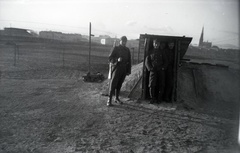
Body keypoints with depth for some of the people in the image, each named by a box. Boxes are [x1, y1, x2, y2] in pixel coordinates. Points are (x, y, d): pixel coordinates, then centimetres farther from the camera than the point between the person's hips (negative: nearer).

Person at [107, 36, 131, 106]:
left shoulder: (127, 50, 12)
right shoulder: (116, 48, -2)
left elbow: (129, 61, 15)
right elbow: (110, 58, -6)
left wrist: (128, 71, 10)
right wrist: (117, 60, -23)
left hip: (123, 70, 4)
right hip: (116, 68, -4)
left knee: (119, 84, 10)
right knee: (113, 84, -7)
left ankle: (117, 98, 23)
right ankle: (109, 100, -5)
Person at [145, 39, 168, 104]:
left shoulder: (162, 52, 12)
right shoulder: (151, 52, 9)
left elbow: (166, 61, 15)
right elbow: (147, 62, 9)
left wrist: (163, 68, 0)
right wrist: (150, 68, -6)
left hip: (160, 71, 1)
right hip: (153, 70, -1)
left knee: (161, 85, 0)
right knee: (152, 84, -12)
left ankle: (159, 99, 11)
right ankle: (152, 98, -2)